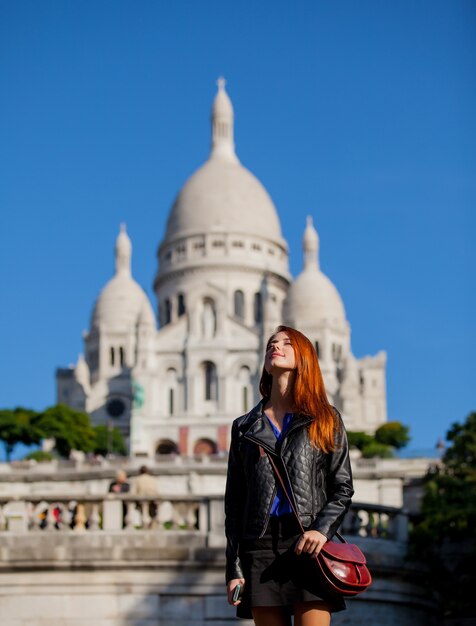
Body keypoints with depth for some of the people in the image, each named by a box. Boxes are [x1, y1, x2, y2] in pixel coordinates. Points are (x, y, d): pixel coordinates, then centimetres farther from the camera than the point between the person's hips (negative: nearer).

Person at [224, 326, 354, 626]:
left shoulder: (326, 420, 12)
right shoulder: (245, 427, 16)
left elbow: (343, 488, 7)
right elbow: (234, 503, 13)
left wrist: (322, 529, -12)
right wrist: (234, 569, 5)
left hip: (309, 546, -2)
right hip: (262, 547, 2)